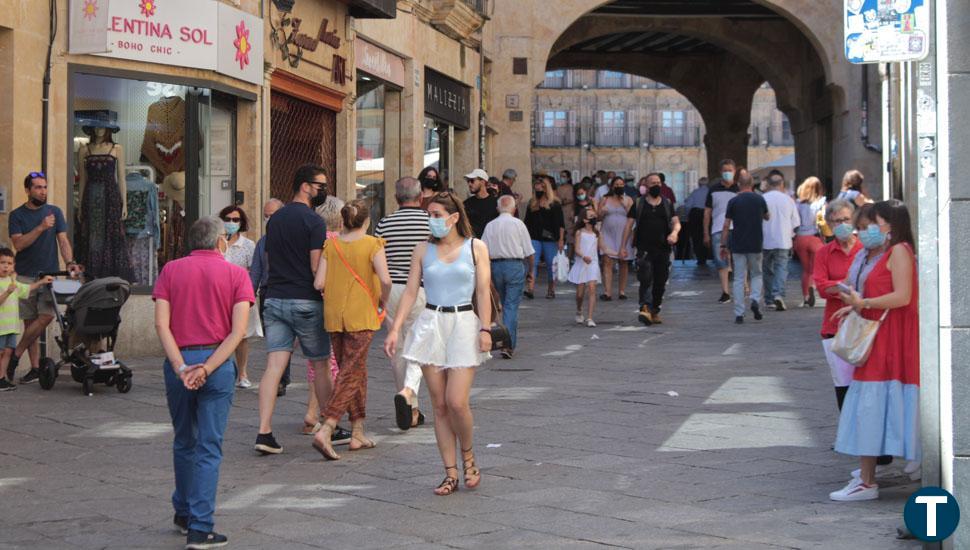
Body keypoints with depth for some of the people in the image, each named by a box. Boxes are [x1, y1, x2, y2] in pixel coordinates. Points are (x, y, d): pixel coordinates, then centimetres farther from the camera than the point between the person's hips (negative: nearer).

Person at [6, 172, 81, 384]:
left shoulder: (55, 212, 10)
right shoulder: (17, 215, 3)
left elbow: (63, 240, 4)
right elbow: (18, 244, -8)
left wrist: (70, 262, -13)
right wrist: (41, 227, -18)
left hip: (50, 275, 1)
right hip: (26, 277, -1)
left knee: (46, 316, -15)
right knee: (29, 322, 0)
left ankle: (16, 355, -2)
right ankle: (35, 367, 5)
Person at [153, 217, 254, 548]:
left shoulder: (171, 271, 6)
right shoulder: (236, 274, 1)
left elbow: (161, 324, -6)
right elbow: (239, 329, -10)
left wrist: (181, 367, -10)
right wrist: (207, 368, -12)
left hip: (178, 363, 2)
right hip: (218, 363, -2)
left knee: (184, 442, 20)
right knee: (209, 447, 1)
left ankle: (183, 513, 34)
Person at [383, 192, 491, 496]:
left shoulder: (476, 248, 3)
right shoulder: (423, 250, 8)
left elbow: (483, 292, 1)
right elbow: (410, 291, 6)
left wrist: (485, 329, -7)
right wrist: (395, 328, -2)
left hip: (464, 325, -3)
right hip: (430, 325, 3)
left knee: (456, 402, -12)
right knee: (439, 405, 2)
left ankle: (468, 458, 14)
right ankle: (451, 473, 9)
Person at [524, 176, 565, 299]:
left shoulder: (554, 204, -1)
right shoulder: (532, 204, 11)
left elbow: (561, 224, -2)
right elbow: (527, 223, 16)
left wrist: (561, 239, -8)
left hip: (550, 239, -3)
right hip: (535, 238, 3)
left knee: (551, 265, 4)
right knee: (533, 263, -9)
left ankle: (551, 290, 15)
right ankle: (530, 289, -17)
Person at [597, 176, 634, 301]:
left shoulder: (628, 200, 8)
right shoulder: (605, 200, 9)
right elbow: (598, 217, 10)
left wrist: (625, 205, -11)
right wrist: (601, 213, -11)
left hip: (623, 235, 1)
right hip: (608, 234, -1)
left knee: (624, 263, 5)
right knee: (607, 261, -11)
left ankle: (622, 291, 15)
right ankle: (607, 292, -14)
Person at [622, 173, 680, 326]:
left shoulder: (667, 204, 13)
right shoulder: (638, 204, 6)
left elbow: (676, 222, 7)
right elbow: (629, 225, 5)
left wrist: (674, 232, -17)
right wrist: (623, 246, -2)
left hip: (663, 249, 3)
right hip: (644, 249, -3)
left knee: (660, 282, 6)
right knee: (646, 279, -18)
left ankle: (655, 311, 18)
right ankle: (645, 309, -28)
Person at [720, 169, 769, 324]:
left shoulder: (733, 202, -5)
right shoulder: (759, 200, 0)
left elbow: (726, 226, -5)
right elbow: (767, 217, 18)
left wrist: (723, 245, 2)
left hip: (738, 246, -1)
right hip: (756, 245, 1)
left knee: (739, 279, 4)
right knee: (757, 275, 19)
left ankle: (739, 314, 1)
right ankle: (755, 300, -6)